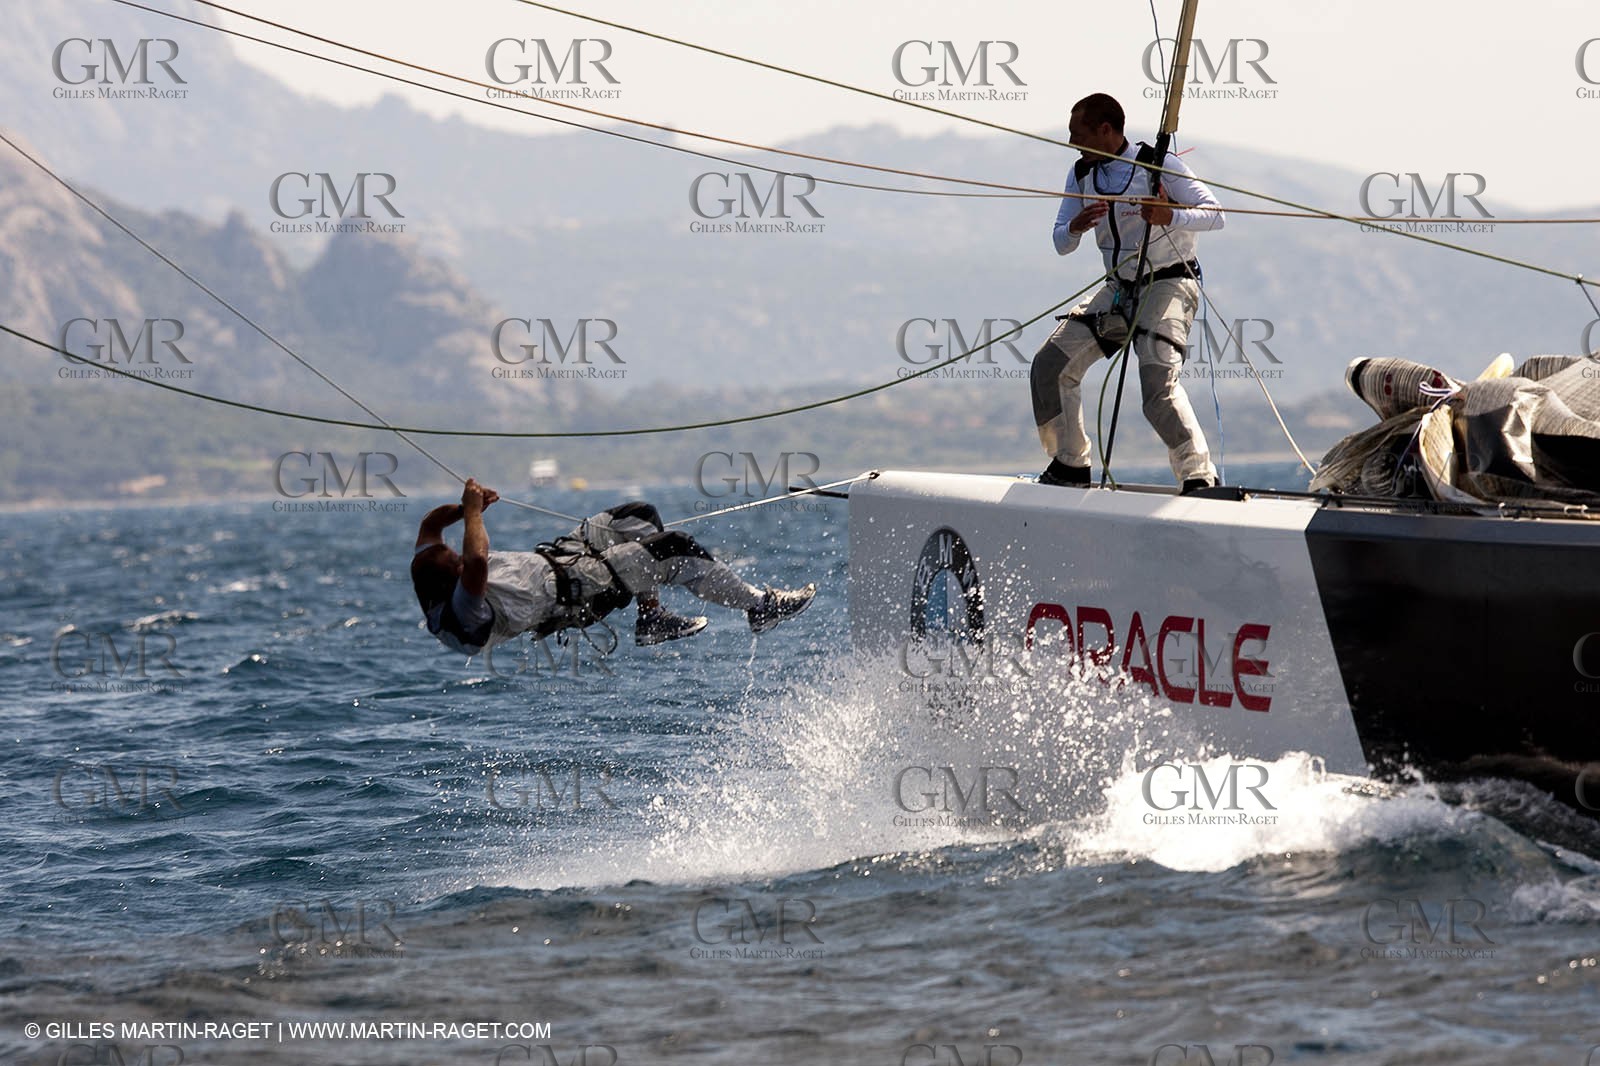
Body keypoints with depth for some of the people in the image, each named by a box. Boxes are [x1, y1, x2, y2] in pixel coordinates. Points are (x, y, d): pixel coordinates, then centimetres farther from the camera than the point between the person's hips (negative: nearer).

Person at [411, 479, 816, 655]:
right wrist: (472, 512, -39)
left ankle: (652, 617, 26)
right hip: (568, 589, -10)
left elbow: (430, 525, 9)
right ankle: (758, 606, 4)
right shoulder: (463, 611, -34)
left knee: (641, 516, 17)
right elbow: (476, 561, -54)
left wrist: (462, 507, -9)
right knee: (675, 548, -13)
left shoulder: (430, 578, -8)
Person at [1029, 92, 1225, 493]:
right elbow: (1061, 244, 7)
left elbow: (1215, 215, -16)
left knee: (1158, 382, -27)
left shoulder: (1159, 164, -14)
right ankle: (1070, 464, 16)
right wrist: (1076, 226, -18)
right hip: (1119, 290, 7)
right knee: (1050, 365, 1)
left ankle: (1199, 479, -26)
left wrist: (1169, 218, -36)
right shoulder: (1081, 175, 5)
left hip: (1168, 284, -7)